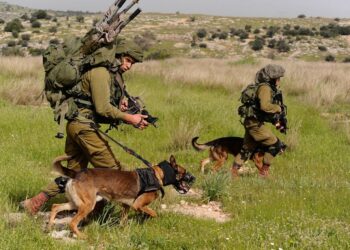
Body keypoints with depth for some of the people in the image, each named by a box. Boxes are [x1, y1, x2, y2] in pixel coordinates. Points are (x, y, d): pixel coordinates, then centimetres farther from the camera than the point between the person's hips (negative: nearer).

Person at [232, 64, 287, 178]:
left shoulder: (270, 88, 15)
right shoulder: (264, 88, -17)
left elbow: (268, 106, 23)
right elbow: (265, 106, -32)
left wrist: (277, 123, 19)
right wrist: (278, 108, -16)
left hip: (252, 122, 10)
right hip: (255, 123, -10)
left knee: (247, 149, 17)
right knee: (275, 145, -3)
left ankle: (233, 171, 21)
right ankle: (264, 171, 5)